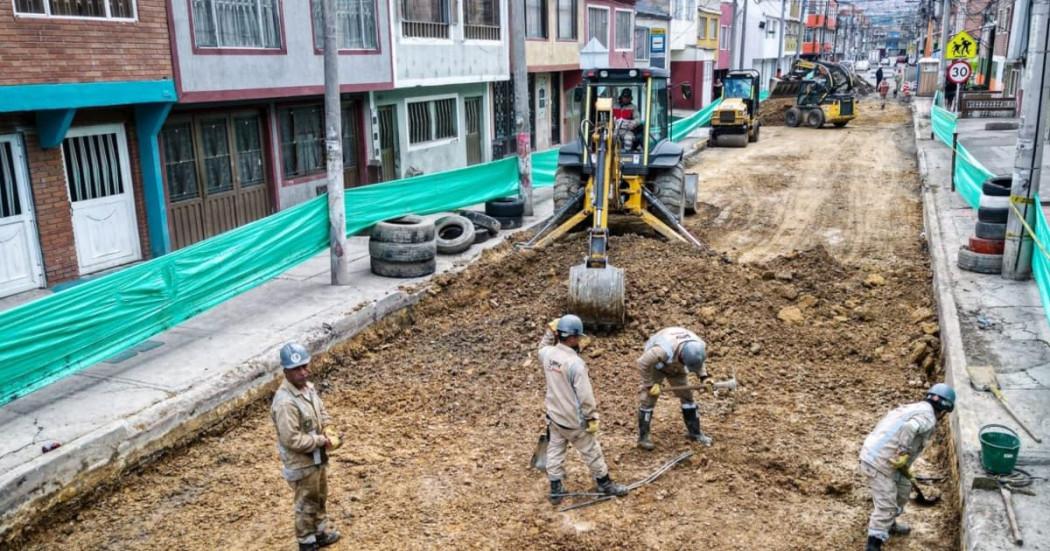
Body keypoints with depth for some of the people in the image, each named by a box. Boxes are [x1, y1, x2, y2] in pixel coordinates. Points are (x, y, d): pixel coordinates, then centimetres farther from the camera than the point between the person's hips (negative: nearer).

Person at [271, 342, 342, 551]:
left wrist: (329, 433, -7)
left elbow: (322, 413, 11)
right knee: (306, 504, 12)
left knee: (319, 498, 26)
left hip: (318, 457, 8)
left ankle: (322, 532, 46)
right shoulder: (285, 402, -31)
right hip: (301, 463, -8)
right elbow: (292, 440, -30)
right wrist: (322, 441, -22)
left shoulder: (309, 387, -3)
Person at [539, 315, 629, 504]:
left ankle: (555, 490, 24)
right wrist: (592, 418, -11)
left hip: (554, 416, 6)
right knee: (591, 451, 12)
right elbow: (585, 396, -23)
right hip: (574, 420, -6)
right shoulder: (575, 363, -28)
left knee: (555, 450, 17)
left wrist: (549, 331, 10)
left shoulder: (547, 354, -9)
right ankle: (605, 484, 28)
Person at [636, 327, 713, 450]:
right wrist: (650, 384, -27)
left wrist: (703, 377, -15)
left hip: (675, 366, 5)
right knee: (648, 399, -7)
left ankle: (694, 432, 18)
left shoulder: (699, 346, -26)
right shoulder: (664, 350, -46)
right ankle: (643, 436, 4)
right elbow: (642, 362, -34)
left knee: (686, 395, 5)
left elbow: (699, 363, -1)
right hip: (656, 365, -5)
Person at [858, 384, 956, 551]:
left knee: (903, 487, 26)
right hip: (878, 463, -9)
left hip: (873, 455, 9)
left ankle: (888, 523, 42)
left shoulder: (913, 408, 19)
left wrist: (904, 468, 36)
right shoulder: (928, 416, -9)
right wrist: (903, 454, -23)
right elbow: (909, 428, -33)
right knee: (886, 506, -5)